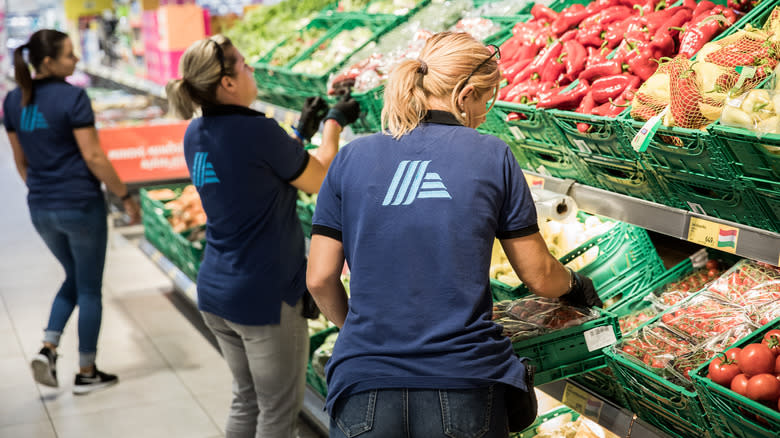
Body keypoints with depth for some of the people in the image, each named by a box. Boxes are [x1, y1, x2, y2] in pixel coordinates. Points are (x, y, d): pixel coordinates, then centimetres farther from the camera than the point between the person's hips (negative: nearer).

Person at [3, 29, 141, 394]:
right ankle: (86, 374, 18)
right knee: (90, 288, 9)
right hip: (82, 206, -6)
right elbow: (93, 157, -17)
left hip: (41, 210, 6)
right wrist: (126, 196, -8)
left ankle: (47, 350, 10)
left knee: (74, 278, 25)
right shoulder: (72, 97, -16)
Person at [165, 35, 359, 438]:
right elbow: (321, 181, -7)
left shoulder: (196, 134, 3)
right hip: (265, 296, -8)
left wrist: (302, 132, 19)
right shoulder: (255, 130, -20)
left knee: (246, 399, 21)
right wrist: (334, 124, 7)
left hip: (215, 291, 8)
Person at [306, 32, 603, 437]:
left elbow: (320, 279, 3)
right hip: (464, 389, -1)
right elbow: (539, 277, 5)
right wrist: (575, 285, 28)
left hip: (364, 389, 1)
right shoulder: (494, 156, 0)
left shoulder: (351, 157, 4)